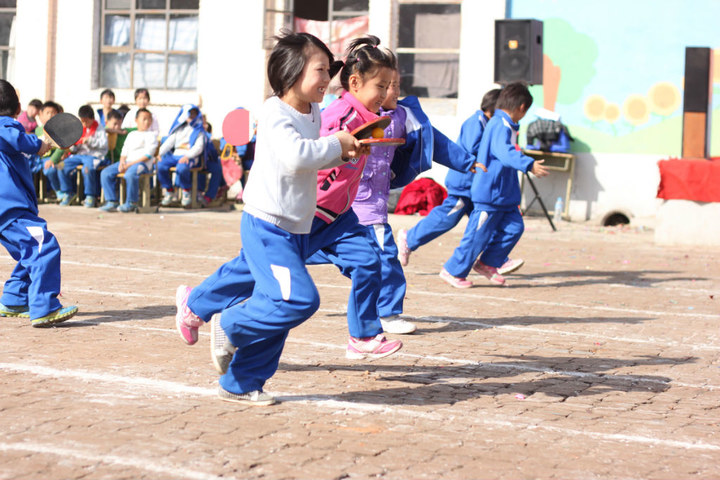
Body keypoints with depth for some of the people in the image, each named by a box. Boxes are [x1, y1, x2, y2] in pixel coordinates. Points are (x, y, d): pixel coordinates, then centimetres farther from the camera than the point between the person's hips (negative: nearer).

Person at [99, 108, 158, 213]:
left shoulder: (151, 135, 3)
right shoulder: (131, 134, 23)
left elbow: (147, 155, -8)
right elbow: (124, 152, 21)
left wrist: (129, 164, -15)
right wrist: (122, 162, -3)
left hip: (142, 164, -7)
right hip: (127, 163, 7)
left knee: (130, 175, -39)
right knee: (105, 173, -10)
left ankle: (131, 203, -23)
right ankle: (111, 202, -10)